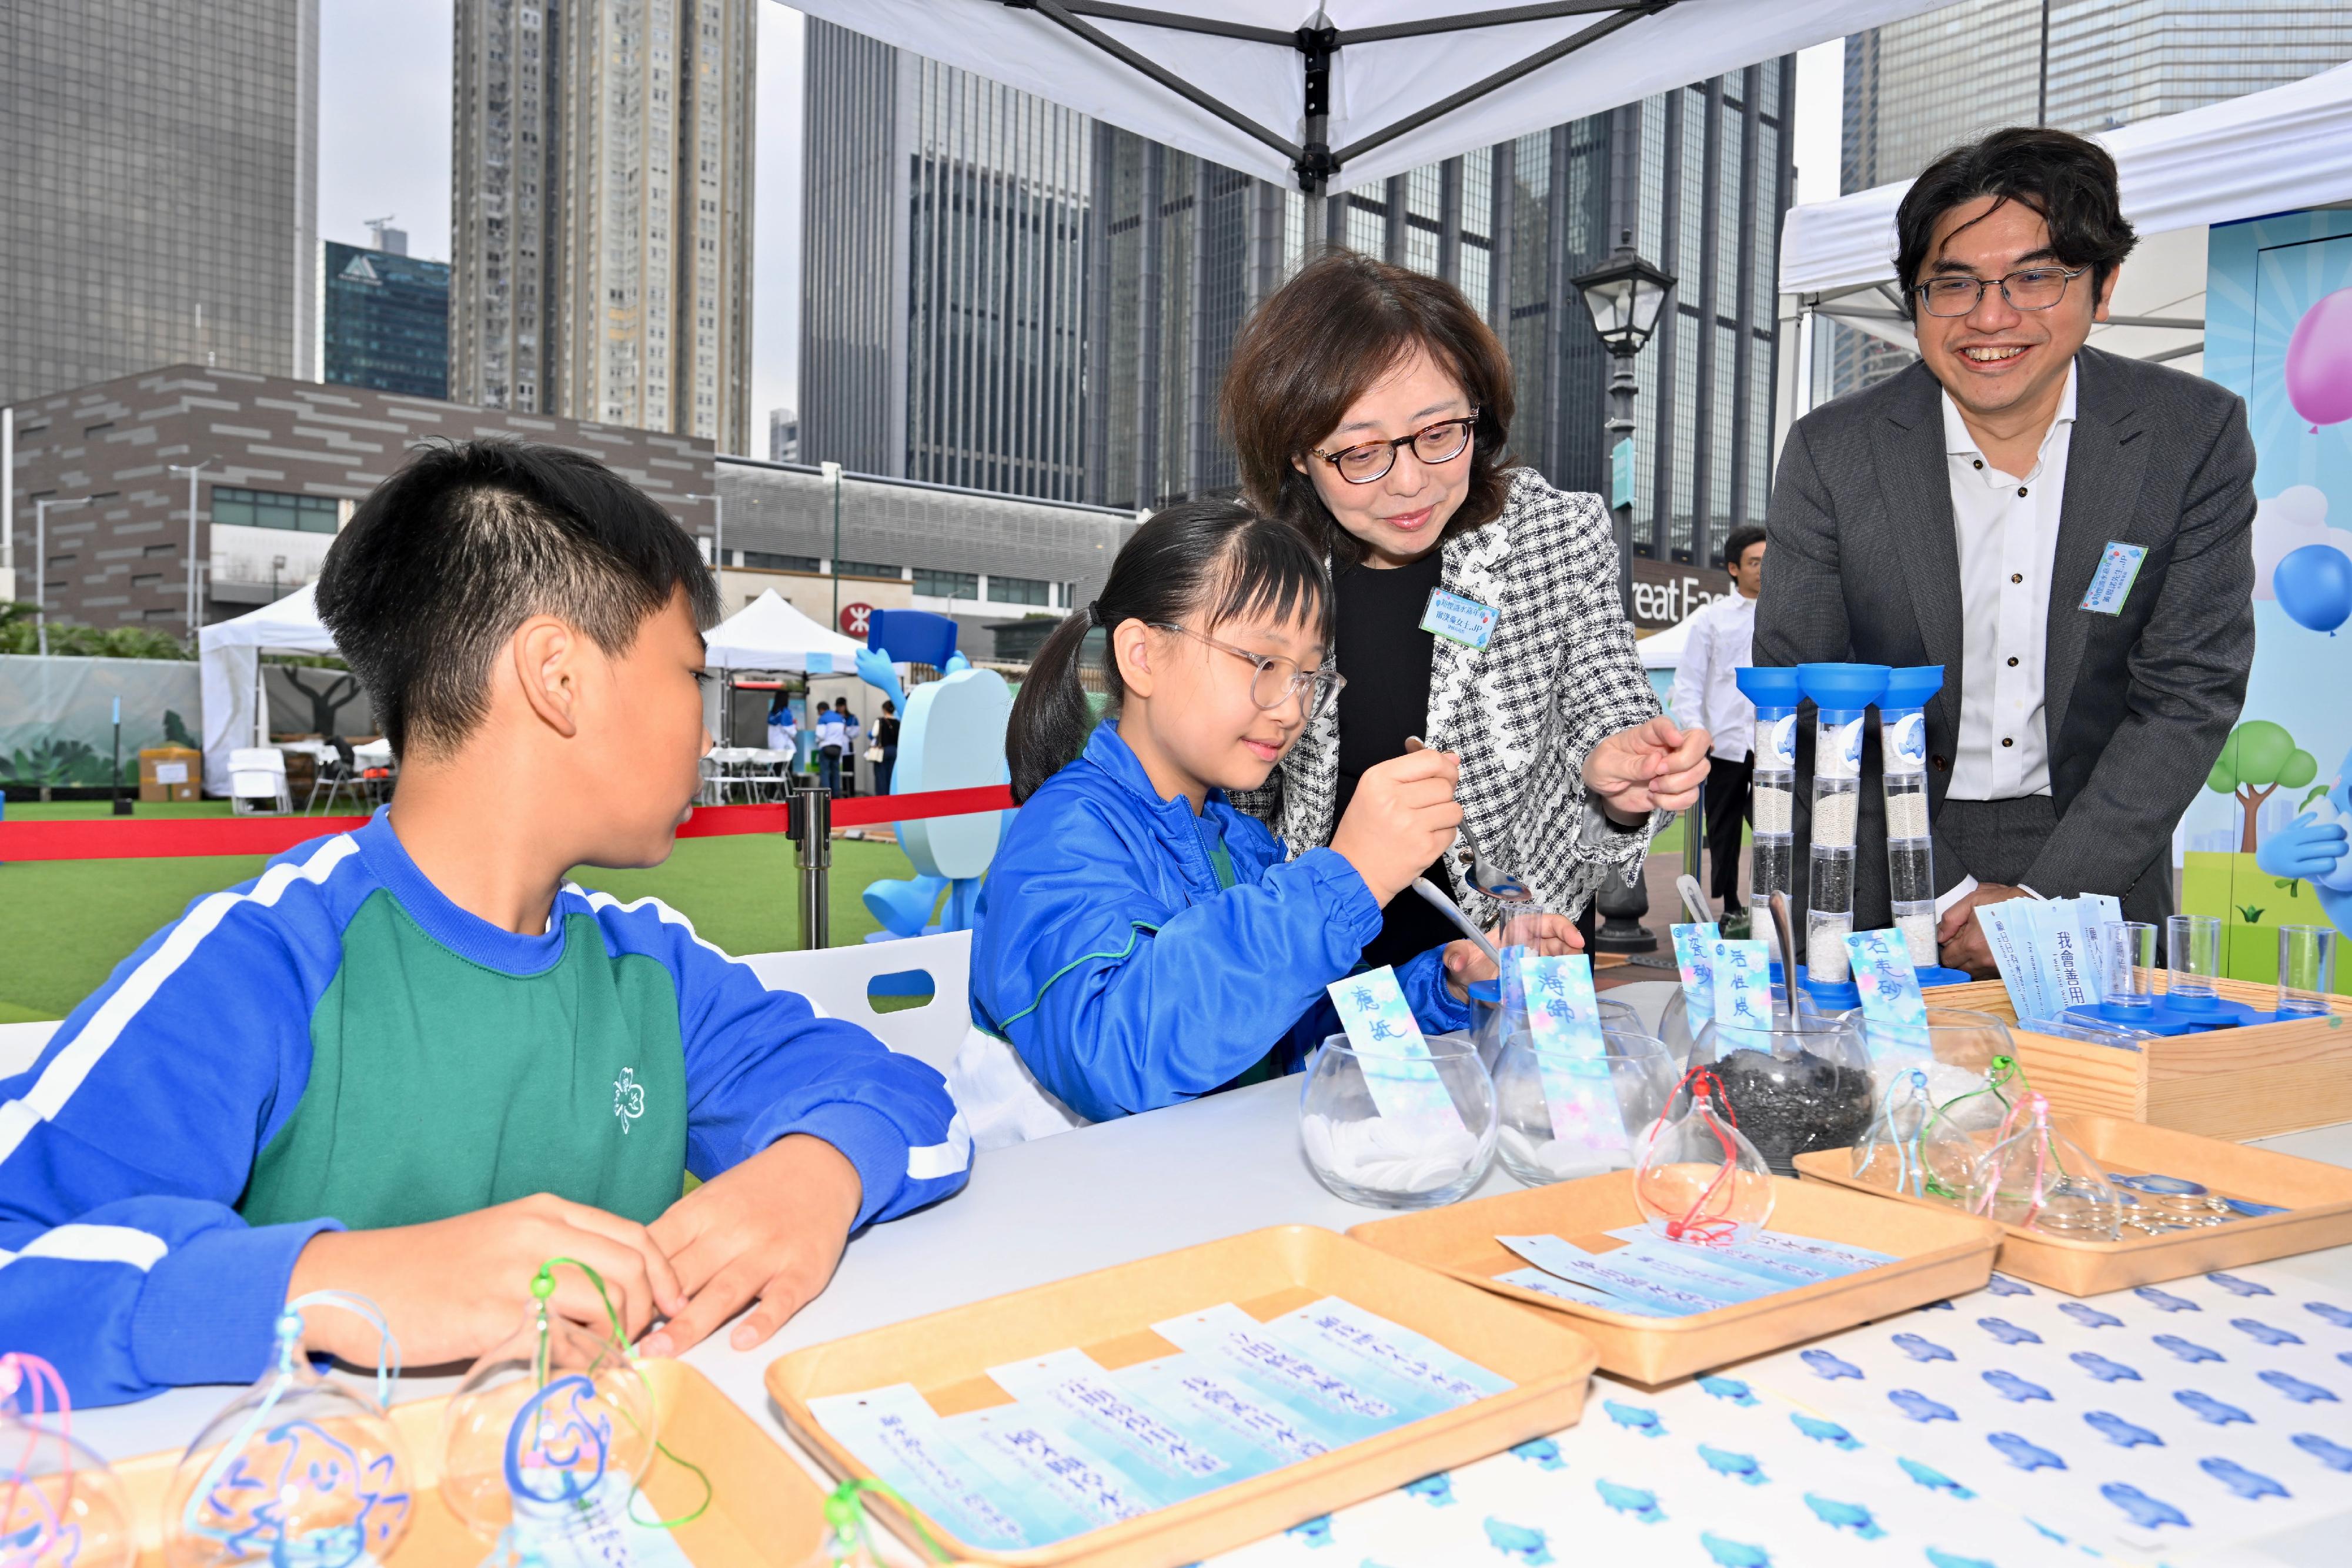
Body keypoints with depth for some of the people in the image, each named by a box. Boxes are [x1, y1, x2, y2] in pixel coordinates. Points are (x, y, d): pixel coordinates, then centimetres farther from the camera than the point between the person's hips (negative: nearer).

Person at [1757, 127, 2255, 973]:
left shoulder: (2197, 435, -3)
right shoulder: (1831, 451, -6)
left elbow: (2193, 691, -5)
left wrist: (2043, 898, -14)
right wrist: (1945, 898, -15)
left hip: (2097, 868, 1)